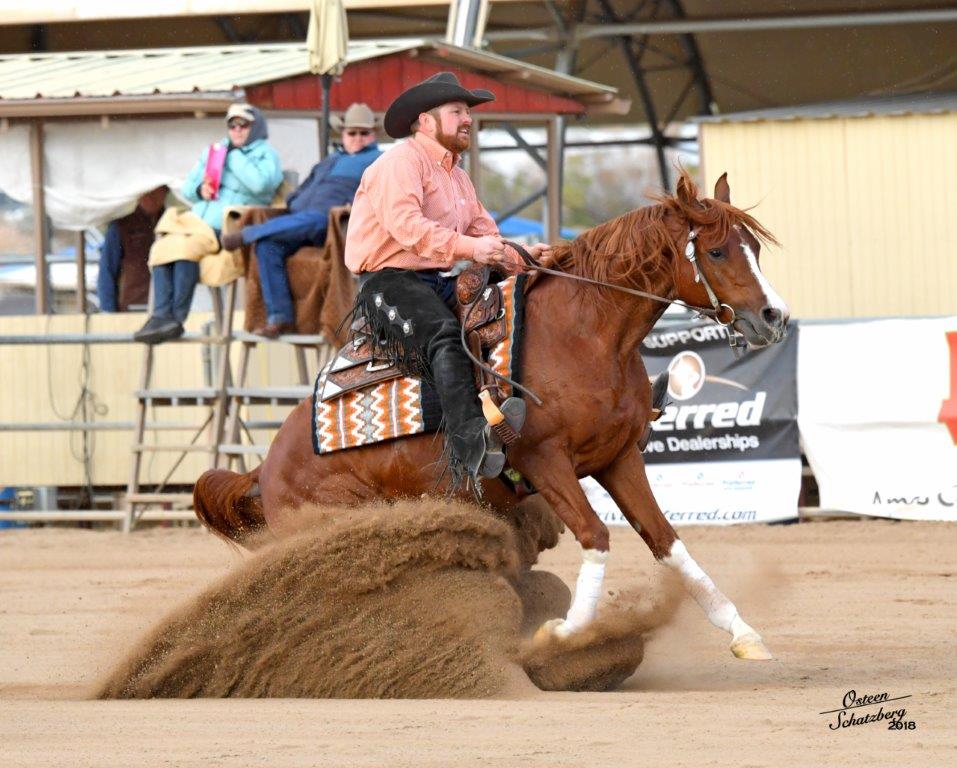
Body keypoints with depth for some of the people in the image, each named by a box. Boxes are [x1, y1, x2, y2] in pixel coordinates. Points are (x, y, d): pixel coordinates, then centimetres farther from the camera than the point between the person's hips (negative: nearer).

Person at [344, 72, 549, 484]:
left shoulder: (457, 176, 26)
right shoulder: (401, 163, -6)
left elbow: (485, 235, 21)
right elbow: (406, 225, -22)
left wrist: (521, 256, 0)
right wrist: (468, 247, -30)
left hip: (439, 282, 10)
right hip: (388, 281, -10)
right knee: (444, 334, -35)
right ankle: (468, 443, -52)